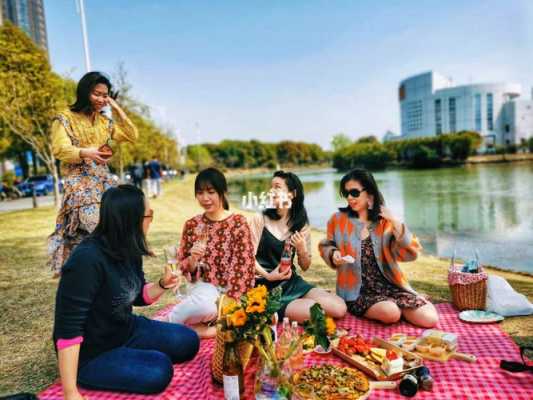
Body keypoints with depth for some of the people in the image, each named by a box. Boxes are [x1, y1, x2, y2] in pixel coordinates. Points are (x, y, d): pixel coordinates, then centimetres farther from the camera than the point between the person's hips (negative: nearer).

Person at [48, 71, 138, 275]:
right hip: (79, 184, -5)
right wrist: (86, 153, -29)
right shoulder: (65, 119, 3)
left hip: (105, 182, 5)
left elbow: (132, 136, 14)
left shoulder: (105, 121, 18)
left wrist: (117, 109, 11)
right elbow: (60, 150, -10)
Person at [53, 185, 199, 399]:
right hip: (91, 354, -7)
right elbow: (68, 328, -30)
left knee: (188, 341, -1)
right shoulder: (87, 260, -31)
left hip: (126, 331, 7)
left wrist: (162, 284, -11)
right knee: (158, 371, -23)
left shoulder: (129, 252, -4)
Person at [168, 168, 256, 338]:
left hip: (232, 289, -1)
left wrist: (229, 299, -16)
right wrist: (192, 260, -15)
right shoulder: (192, 225, 3)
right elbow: (183, 267, 8)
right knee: (203, 306, -35)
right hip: (205, 286, 1)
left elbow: (244, 266, -7)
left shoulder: (238, 222, -4)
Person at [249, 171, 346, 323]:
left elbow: (305, 267, 9)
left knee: (339, 308, -13)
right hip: (267, 285, -4)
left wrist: (301, 249, -12)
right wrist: (267, 275, -23)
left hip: (292, 282, 5)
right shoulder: (260, 219, -5)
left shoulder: (301, 225, 6)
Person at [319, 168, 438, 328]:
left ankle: (394, 304, 13)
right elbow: (326, 246, 13)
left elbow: (410, 254, -5)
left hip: (390, 286, 2)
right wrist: (333, 255, -10)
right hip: (359, 292, -2)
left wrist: (395, 223, -15)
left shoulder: (385, 221, 3)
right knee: (391, 314, -30)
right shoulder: (338, 219, 0)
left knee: (429, 319, -14)